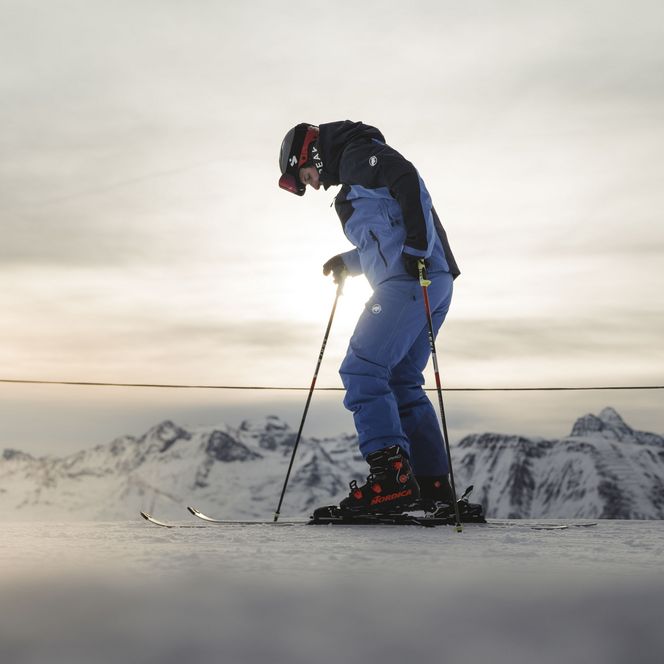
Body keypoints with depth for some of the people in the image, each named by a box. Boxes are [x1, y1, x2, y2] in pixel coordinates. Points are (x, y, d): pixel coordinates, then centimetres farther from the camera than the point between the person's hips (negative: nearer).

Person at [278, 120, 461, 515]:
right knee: (400, 382, 12)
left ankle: (391, 475, -22)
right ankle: (434, 486, 10)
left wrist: (416, 246, -24)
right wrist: (349, 262, 25)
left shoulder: (359, 154, 2)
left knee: (362, 369, -13)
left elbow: (409, 180, -16)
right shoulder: (357, 184, 31)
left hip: (410, 282, -10)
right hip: (430, 284, 10)